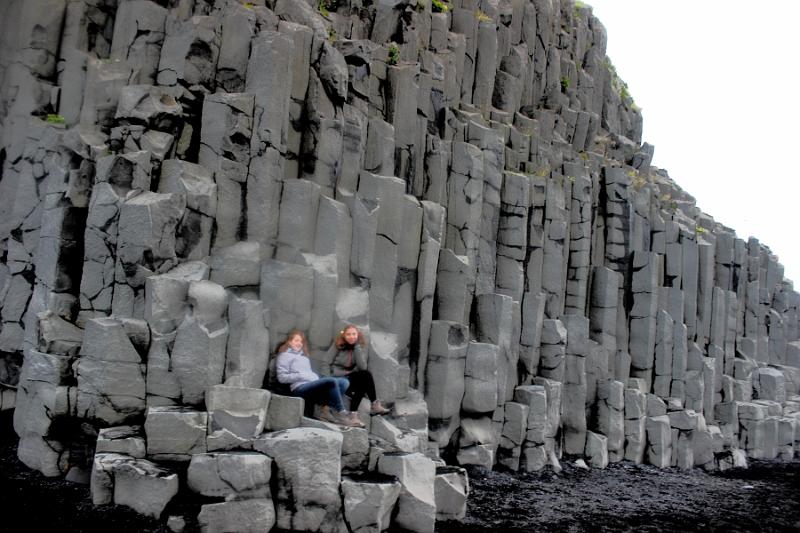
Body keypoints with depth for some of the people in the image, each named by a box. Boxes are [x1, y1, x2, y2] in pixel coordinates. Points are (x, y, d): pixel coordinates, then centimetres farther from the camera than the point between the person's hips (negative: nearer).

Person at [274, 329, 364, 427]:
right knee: (331, 381, -31)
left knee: (344, 382, -15)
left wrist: (317, 379, 5)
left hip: (313, 385, 8)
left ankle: (327, 408, -26)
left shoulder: (304, 356, 34)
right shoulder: (284, 356, 12)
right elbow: (281, 377, -2)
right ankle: (342, 414, -25)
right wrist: (301, 376, -13)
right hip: (300, 388, -8)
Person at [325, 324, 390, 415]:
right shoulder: (337, 346, -7)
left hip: (351, 378, 4)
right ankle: (374, 405, -18)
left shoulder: (360, 348, 2)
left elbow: (362, 367, -14)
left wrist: (357, 347, -17)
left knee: (366, 374, -25)